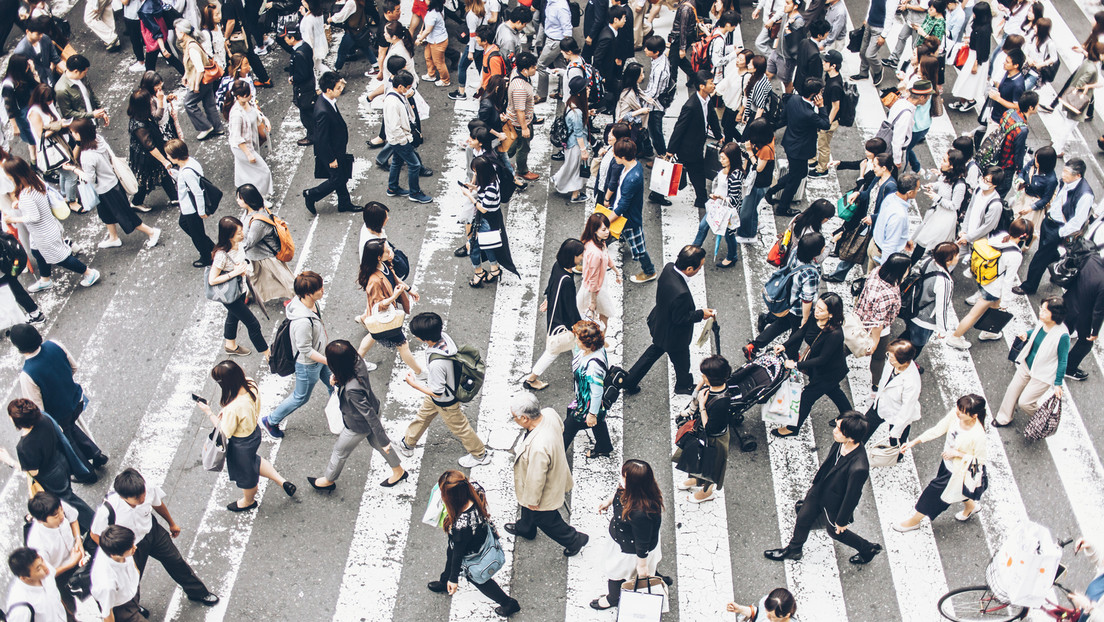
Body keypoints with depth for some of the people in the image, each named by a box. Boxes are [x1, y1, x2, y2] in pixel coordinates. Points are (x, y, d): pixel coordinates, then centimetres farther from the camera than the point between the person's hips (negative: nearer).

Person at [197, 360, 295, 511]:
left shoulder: (233, 408, -41)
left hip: (241, 444, -7)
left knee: (245, 473, 24)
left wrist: (209, 413, -15)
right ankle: (282, 481, 41)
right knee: (253, 461, 36)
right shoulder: (250, 384, -19)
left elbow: (225, 432, -22)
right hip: (254, 432, 7)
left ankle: (248, 501, 54)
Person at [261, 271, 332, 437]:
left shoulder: (312, 302, -15)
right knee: (301, 397, 16)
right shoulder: (302, 322, -42)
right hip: (308, 365, -8)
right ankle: (270, 421, 39)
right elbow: (305, 350, -29)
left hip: (321, 355, 8)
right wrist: (329, 362, -24)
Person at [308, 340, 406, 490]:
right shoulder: (357, 361, -23)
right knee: (376, 443, 31)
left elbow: (370, 416, -33)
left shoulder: (352, 390, -44)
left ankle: (329, 480, 50)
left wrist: (383, 441, -23)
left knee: (340, 451, 22)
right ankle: (399, 471, 52)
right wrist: (338, 380, -17)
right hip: (371, 409, 7)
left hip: (358, 426, -7)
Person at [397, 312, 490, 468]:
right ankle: (408, 444, 54)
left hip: (445, 401, -8)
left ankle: (480, 455, 42)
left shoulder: (437, 363, -45)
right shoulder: (444, 336, -22)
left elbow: (437, 392, -31)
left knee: (459, 427, 18)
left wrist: (414, 384, -19)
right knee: (423, 416, 29)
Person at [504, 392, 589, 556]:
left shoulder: (538, 447, -47)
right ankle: (525, 529, 64)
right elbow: (561, 428, 2)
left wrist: (532, 501, -13)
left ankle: (575, 540, 45)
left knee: (546, 521, 22)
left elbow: (536, 479, -32)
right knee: (526, 504, 35)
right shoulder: (549, 413, -24)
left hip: (546, 492, -8)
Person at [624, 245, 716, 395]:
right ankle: (684, 386, 54)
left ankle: (629, 382, 45)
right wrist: (701, 314, -16)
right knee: (682, 363, 24)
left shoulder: (669, 268, -19)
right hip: (674, 337, -8)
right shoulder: (681, 293, -44)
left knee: (653, 352, 32)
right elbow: (679, 318, -29)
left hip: (659, 325, 8)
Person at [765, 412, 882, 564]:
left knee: (835, 531, 24)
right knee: (802, 520, 25)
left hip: (834, 505, -6)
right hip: (818, 491, 6)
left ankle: (868, 549, 51)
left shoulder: (858, 468, -42)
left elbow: (852, 497, -26)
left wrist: (842, 520, -11)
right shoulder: (840, 443, -22)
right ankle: (793, 550, 54)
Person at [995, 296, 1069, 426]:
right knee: (1012, 390, 15)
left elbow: (1063, 361, -17)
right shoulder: (1042, 323, -11)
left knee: (1024, 402, -1)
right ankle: (1003, 419, 37)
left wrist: (1058, 384, -11)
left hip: (1043, 375, -7)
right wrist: (1027, 334, -6)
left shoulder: (1062, 336, -29)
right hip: (1026, 365, 7)